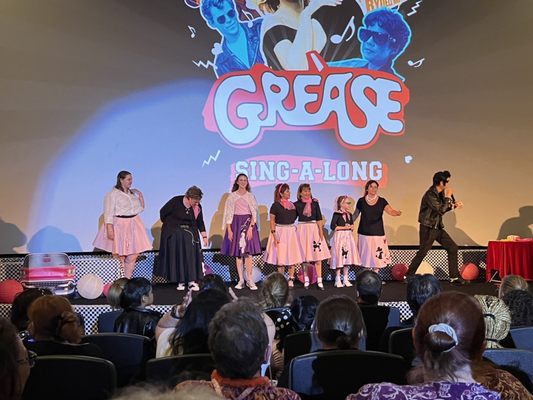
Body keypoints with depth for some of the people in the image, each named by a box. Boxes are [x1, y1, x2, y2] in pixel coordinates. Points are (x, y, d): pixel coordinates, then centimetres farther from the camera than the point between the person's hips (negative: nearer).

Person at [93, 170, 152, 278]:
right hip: (120, 225, -6)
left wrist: (141, 196, 8)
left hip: (133, 225, 6)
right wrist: (109, 228, -20)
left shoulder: (133, 193, 13)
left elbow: (140, 209, 19)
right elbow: (108, 213, -11)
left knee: (133, 254, 5)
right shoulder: (112, 194, -6)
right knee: (119, 255, -3)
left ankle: (127, 279, 14)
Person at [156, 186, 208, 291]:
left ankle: (192, 281, -9)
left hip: (189, 233, 3)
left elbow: (200, 223, 7)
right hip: (174, 233, -3)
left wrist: (204, 236, 5)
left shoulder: (197, 207, -4)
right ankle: (180, 281, 0)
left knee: (191, 255, -9)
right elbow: (163, 212, -3)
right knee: (177, 256, -5)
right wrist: (169, 225, 8)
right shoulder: (176, 201, -15)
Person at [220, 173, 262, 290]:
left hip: (248, 224, 0)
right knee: (237, 253, 1)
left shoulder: (250, 196, 7)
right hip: (236, 224, 0)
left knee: (248, 253, -6)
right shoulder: (232, 196, 4)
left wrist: (250, 227, -10)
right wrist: (229, 229, -6)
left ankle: (249, 280, -2)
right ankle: (241, 280, 6)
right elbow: (229, 214, 2)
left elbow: (254, 213, 2)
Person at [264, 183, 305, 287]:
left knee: (292, 255, 3)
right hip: (280, 231, -5)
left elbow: (294, 217, 17)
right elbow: (272, 220, -7)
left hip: (291, 232, 5)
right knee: (281, 256, 0)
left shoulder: (292, 205, 10)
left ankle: (291, 279, 11)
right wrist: (274, 234, -16)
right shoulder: (276, 205, -6)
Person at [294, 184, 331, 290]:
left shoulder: (315, 203, 3)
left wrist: (321, 231, -5)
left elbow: (319, 218, 1)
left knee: (318, 254, -3)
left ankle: (319, 280, -1)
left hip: (314, 229, 0)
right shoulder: (297, 204, 2)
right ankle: (306, 279, 15)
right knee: (304, 255, 4)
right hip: (302, 229, 0)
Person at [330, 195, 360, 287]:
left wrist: (351, 227, -2)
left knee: (348, 257, 5)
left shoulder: (349, 214, 12)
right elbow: (332, 226, -15)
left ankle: (346, 279, 13)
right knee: (339, 257, -6)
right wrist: (344, 227, -13)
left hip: (348, 237, 6)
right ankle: (338, 279, 3)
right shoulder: (337, 214, -8)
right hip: (339, 237, -6)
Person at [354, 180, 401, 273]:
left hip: (378, 233, 0)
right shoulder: (361, 201, 2)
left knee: (377, 256, -2)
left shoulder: (382, 201, 1)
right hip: (364, 233, 0)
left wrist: (397, 213, -35)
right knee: (365, 257, 1)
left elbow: (390, 211, -14)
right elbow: (355, 215, 13)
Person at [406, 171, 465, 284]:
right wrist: (448, 196, -18)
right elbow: (441, 210, -26)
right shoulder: (430, 195, -21)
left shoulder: (440, 193, 6)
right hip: (428, 229, -9)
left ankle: (454, 276, 13)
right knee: (423, 252, -5)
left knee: (453, 248, 6)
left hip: (438, 227, 9)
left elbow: (443, 208, 18)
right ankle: (408, 275, 9)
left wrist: (454, 205, 2)